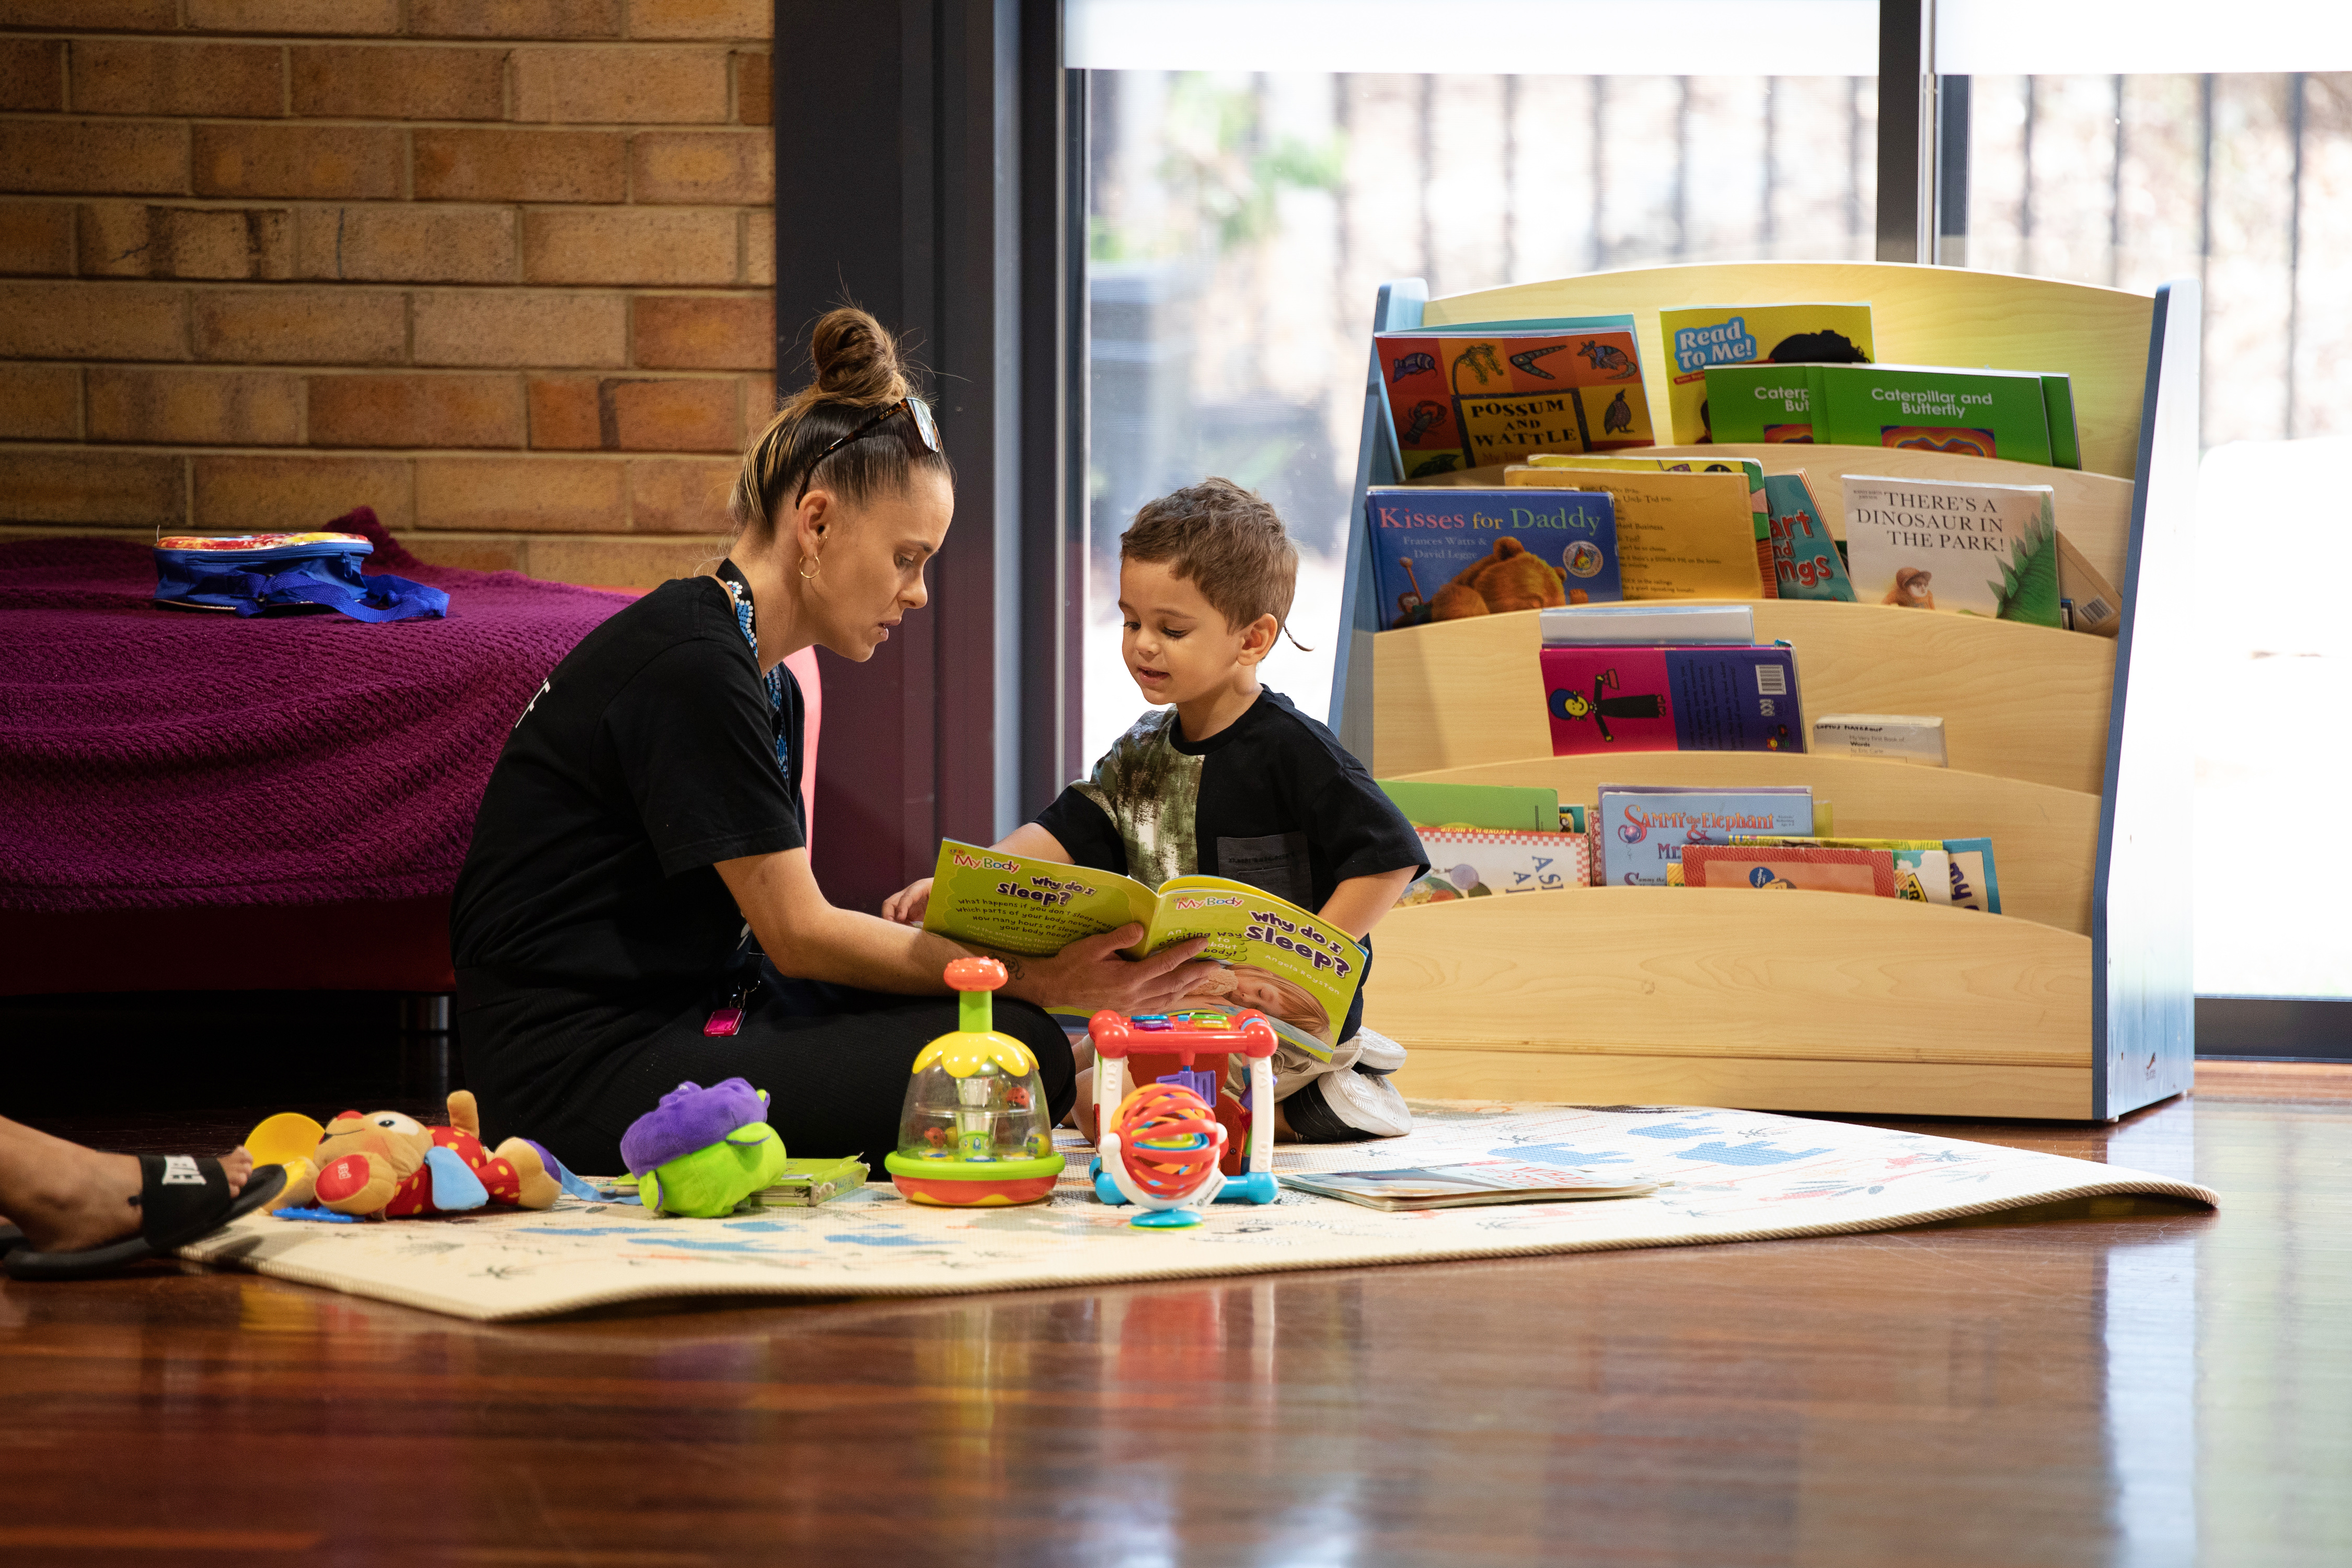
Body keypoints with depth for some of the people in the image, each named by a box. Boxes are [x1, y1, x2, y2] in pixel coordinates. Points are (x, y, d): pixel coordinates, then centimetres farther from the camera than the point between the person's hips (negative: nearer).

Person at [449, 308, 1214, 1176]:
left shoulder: (769, 687, 16)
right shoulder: (689, 666, -16)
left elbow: (778, 926, 10)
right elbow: (798, 934, -15)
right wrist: (1039, 980, -14)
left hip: (673, 1022, 10)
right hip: (581, 1075, -10)